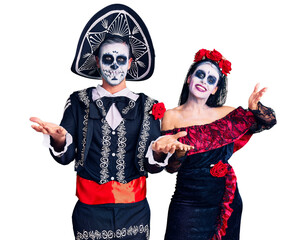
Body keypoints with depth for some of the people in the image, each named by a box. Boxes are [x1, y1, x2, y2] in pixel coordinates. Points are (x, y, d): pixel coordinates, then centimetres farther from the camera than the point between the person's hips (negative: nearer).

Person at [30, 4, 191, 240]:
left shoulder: (146, 106, 2)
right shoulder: (79, 102, 1)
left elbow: (151, 166, -2)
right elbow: (66, 156, -5)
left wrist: (159, 152, -24)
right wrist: (59, 139, -26)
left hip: (134, 210, 1)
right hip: (90, 209, 0)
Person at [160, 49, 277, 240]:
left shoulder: (226, 114, 1)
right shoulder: (172, 117, -4)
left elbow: (269, 121, 8)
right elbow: (170, 168, -5)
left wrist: (255, 108, -13)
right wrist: (179, 154, -27)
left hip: (226, 201, 2)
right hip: (187, 203, -2)